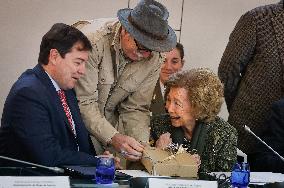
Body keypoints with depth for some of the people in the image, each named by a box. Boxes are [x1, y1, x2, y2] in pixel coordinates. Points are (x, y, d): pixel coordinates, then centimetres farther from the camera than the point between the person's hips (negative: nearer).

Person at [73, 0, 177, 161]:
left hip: (110, 120, 5)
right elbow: (83, 102, -28)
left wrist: (140, 146, -21)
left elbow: (135, 108, -4)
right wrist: (113, 138, -38)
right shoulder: (94, 40, -29)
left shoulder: (154, 59, -11)